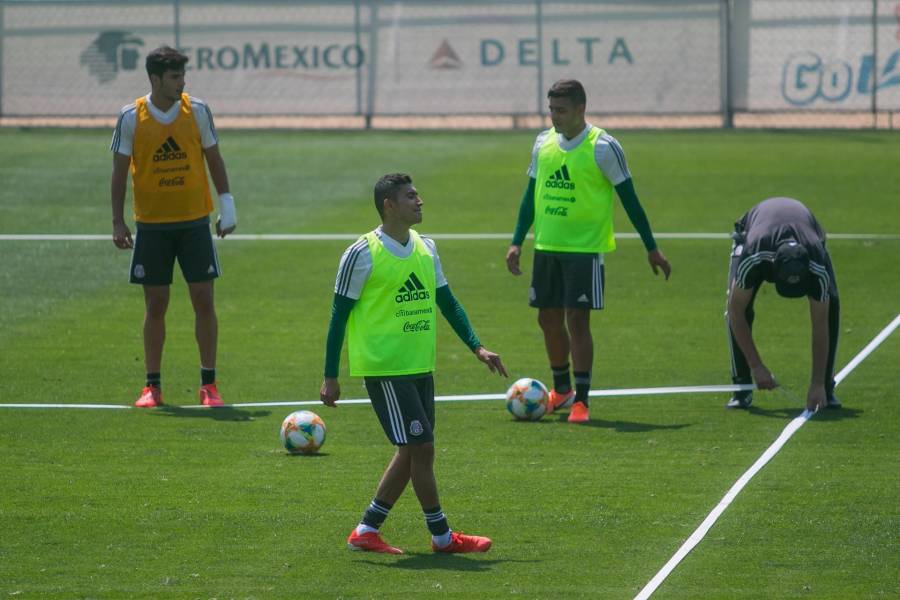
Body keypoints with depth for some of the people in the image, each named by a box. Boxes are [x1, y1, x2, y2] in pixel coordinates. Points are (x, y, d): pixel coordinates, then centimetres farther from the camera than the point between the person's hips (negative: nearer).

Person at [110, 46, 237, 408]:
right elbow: (120, 171, 0)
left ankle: (208, 384, 5)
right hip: (151, 225, -1)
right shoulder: (131, 118, -5)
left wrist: (226, 204, 2)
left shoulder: (197, 111, -2)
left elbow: (213, 158, 8)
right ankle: (152, 386, 11)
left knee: (203, 300, -3)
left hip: (194, 221, 1)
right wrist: (118, 222, -3)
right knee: (155, 305, 3)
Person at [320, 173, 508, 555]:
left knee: (410, 452, 8)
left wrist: (477, 348, 6)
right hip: (384, 367, -8)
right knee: (421, 447, -8)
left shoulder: (426, 248, 10)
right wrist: (330, 377, -8)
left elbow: (447, 302, 16)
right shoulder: (362, 254, -11)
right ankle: (442, 536, 2)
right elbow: (339, 315, -7)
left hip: (420, 366, 8)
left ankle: (366, 531, 17)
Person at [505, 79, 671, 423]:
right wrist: (517, 242, 11)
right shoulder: (544, 143, 7)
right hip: (547, 247, 6)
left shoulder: (602, 147, -10)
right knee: (549, 318, 11)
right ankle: (561, 389, 30)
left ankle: (581, 401, -4)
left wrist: (651, 248, -4)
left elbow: (628, 198, -5)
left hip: (586, 248, -6)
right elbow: (532, 194, 15)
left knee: (577, 319, -10)